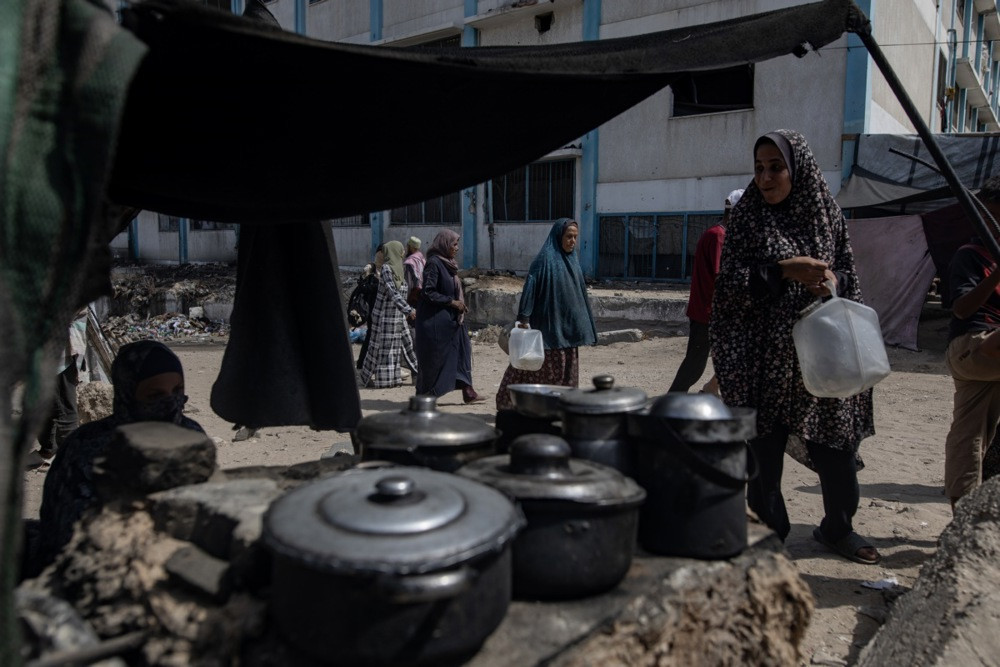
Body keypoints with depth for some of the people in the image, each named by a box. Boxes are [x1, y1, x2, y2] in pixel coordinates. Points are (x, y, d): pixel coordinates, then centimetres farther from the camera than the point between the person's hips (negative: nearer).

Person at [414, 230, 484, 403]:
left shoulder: (448, 263, 12)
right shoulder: (434, 263, -14)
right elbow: (428, 293, -19)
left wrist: (460, 304, 4)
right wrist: (452, 302, -17)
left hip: (451, 319, 9)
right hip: (436, 321, -9)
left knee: (462, 352, 6)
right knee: (434, 359, 0)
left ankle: (467, 392, 10)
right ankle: (424, 395, 13)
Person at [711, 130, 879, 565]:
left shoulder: (826, 214, 6)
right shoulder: (748, 217, 0)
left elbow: (848, 274, 12)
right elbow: (730, 280, -8)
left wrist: (832, 282, -10)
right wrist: (786, 270, -19)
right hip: (764, 356, -2)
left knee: (837, 442, 8)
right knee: (764, 447, 1)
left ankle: (838, 529, 29)